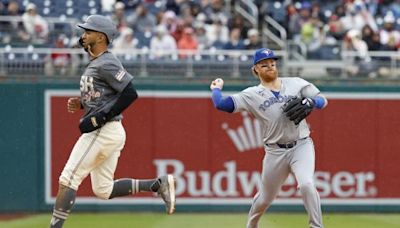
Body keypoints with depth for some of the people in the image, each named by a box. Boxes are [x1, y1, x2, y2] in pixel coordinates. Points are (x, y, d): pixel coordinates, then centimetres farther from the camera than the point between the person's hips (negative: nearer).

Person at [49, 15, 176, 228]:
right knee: (103, 190, 12)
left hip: (104, 131, -11)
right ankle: (158, 184, 12)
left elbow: (130, 94, -21)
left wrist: (98, 118, -21)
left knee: (68, 179, -10)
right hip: (103, 132, 11)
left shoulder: (106, 63, -13)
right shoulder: (94, 63, 18)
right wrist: (81, 103, 10)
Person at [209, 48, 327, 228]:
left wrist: (308, 103, -16)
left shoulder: (295, 84, 6)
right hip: (275, 152, 1)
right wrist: (216, 89, 10)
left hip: (301, 146, -1)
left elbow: (322, 100, 4)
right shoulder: (252, 94, 1)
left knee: (306, 184, -26)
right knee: (265, 198, 13)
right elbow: (221, 104, -8)